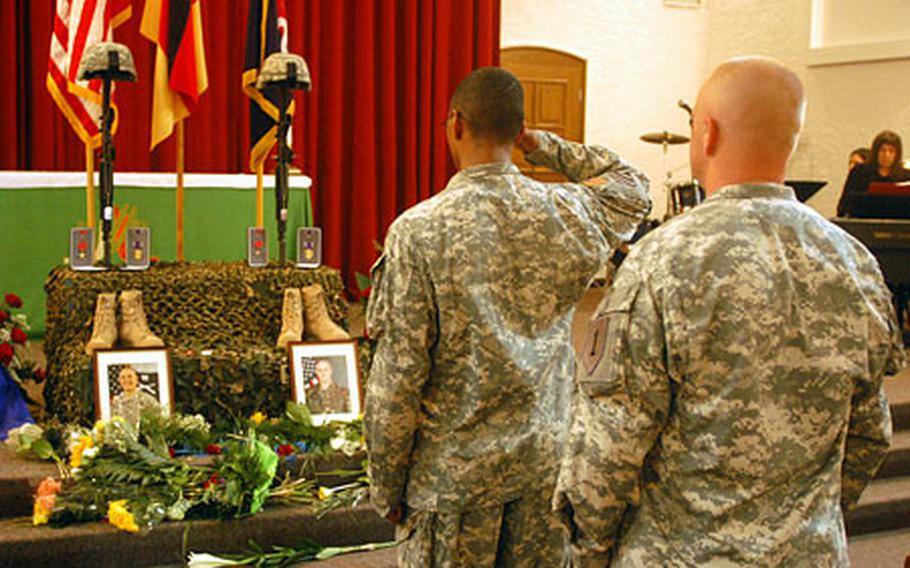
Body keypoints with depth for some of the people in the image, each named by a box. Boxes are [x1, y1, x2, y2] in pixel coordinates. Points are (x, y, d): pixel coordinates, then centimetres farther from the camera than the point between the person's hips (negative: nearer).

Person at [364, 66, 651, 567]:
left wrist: (386, 488, -2)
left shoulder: (418, 231, -15)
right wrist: (545, 148, 12)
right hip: (545, 459, 4)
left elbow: (398, 380, -14)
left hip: (455, 469, -4)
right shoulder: (567, 215, -5)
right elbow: (632, 186, 21)